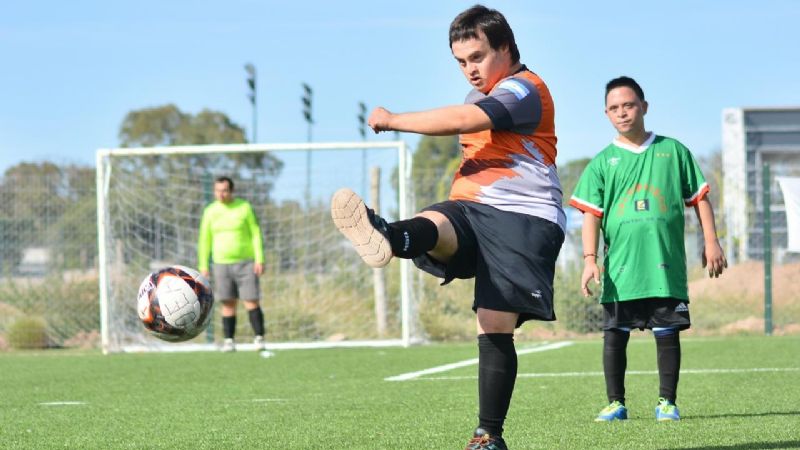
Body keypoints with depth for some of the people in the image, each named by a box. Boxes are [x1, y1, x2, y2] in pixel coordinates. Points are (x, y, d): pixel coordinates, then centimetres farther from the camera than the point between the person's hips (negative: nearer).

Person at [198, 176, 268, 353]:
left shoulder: (244, 207, -2)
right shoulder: (210, 211, 5)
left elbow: (256, 234, -1)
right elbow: (205, 240, 10)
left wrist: (259, 259, -10)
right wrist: (203, 266, 5)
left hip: (245, 263, -2)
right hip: (222, 264, 2)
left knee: (251, 302, -7)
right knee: (228, 304, 0)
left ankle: (259, 339, -3)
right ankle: (229, 341, 5)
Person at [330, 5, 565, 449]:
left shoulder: (524, 88, -6)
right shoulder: (483, 99, 25)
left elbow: (460, 120, -21)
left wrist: (392, 120, -14)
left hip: (521, 217, -7)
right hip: (470, 211, 7)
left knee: (495, 328, -13)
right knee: (431, 228, -31)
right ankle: (384, 238, -68)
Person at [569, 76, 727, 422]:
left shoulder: (672, 151, 10)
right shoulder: (603, 162, 8)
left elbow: (699, 198, 13)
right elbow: (591, 213, 3)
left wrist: (711, 241, 6)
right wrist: (590, 259, -7)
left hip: (666, 264, 0)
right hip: (620, 267, 0)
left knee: (667, 333, 1)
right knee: (614, 334, -1)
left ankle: (666, 402, 10)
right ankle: (616, 403, 7)